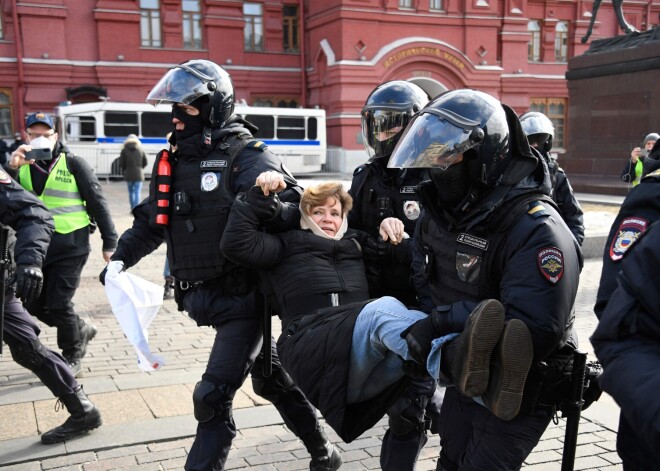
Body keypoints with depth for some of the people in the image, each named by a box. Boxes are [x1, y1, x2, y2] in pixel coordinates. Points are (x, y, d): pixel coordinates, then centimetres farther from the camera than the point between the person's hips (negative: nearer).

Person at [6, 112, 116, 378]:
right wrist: (11, 168, -20)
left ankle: (73, 358, 15)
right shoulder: (22, 165, 7)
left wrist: (109, 242, -6)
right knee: (35, 305, 10)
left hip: (71, 248, -5)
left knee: (58, 305, -6)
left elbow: (97, 203, -3)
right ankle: (81, 331, 33)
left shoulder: (73, 164, -4)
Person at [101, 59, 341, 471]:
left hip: (242, 297, -7)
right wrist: (122, 258, 5)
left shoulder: (246, 156, -13)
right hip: (205, 296, 8)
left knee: (213, 397, -9)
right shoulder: (175, 158, 9)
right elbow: (153, 219, 16)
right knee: (269, 377, 19)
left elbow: (295, 205, -19)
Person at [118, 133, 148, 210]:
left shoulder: (124, 150, 0)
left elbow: (121, 163, -4)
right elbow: (145, 162, 4)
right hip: (138, 174, 0)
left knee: (131, 192, 16)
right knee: (137, 192, -3)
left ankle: (133, 208, 21)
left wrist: (124, 171, 13)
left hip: (128, 174, 1)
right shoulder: (140, 149, 3)